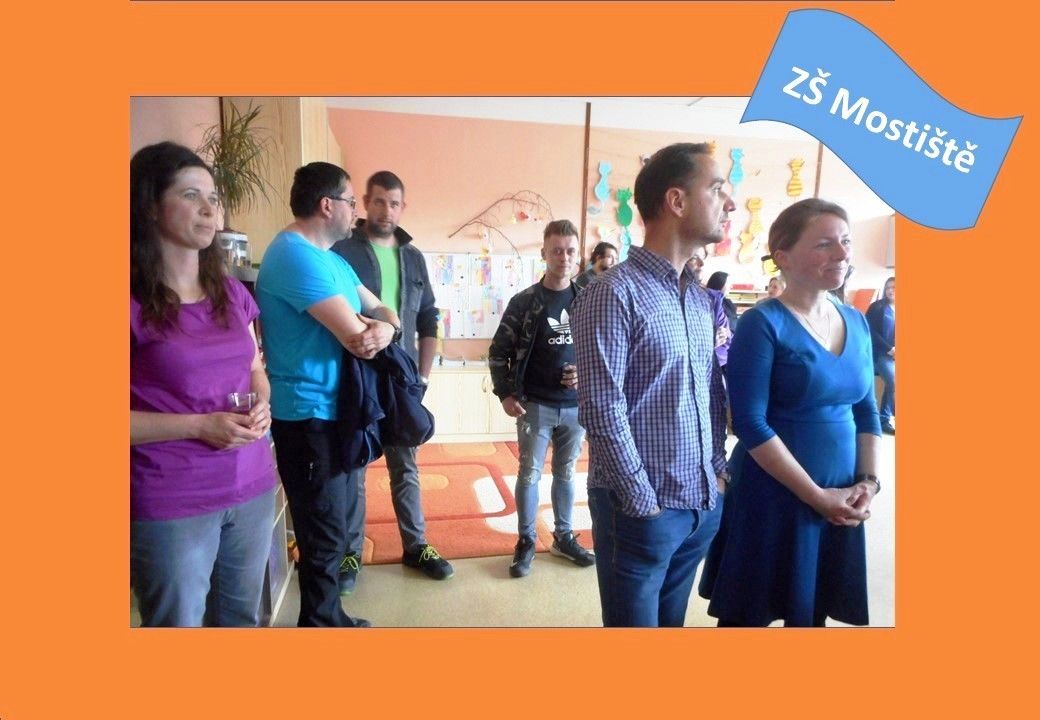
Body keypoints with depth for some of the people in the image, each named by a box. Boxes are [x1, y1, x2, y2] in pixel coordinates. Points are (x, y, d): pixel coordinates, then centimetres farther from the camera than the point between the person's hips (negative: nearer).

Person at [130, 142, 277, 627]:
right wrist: (199, 426, -20)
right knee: (178, 623, 11)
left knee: (242, 617, 19)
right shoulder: (133, 301, -11)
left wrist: (261, 406, -3)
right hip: (169, 505, -5)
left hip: (253, 489, 6)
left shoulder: (231, 292, 8)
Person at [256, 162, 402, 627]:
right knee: (324, 537, 1)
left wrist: (385, 329, -12)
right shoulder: (296, 256, -19)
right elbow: (356, 339, -25)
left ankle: (328, 617, 38)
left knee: (331, 525, 21)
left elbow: (382, 312, 11)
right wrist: (371, 327, -2)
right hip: (309, 417, -10)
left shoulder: (331, 258, 14)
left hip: (335, 412, 10)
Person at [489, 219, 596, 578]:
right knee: (529, 473, 5)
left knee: (566, 472, 14)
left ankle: (564, 537, 30)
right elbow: (499, 352, 0)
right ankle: (526, 541, 21)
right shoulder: (524, 302, -5)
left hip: (576, 405, 3)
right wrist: (505, 394, -8)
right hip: (535, 405, -2)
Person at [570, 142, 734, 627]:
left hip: (704, 505, 7)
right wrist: (645, 504, -14)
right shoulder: (615, 294, -15)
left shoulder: (702, 297, 9)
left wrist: (718, 470, 5)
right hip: (643, 509, -7)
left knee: (672, 620, 22)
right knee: (635, 621, 11)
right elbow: (603, 412, -18)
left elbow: (713, 393, 14)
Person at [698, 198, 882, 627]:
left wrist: (868, 481, 0)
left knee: (813, 610, 20)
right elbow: (750, 424, -19)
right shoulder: (763, 323, -14)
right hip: (772, 497, -6)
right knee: (749, 614, 9)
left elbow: (866, 411, 12)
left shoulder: (856, 322, 6)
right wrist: (816, 495, -16)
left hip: (839, 501, 6)